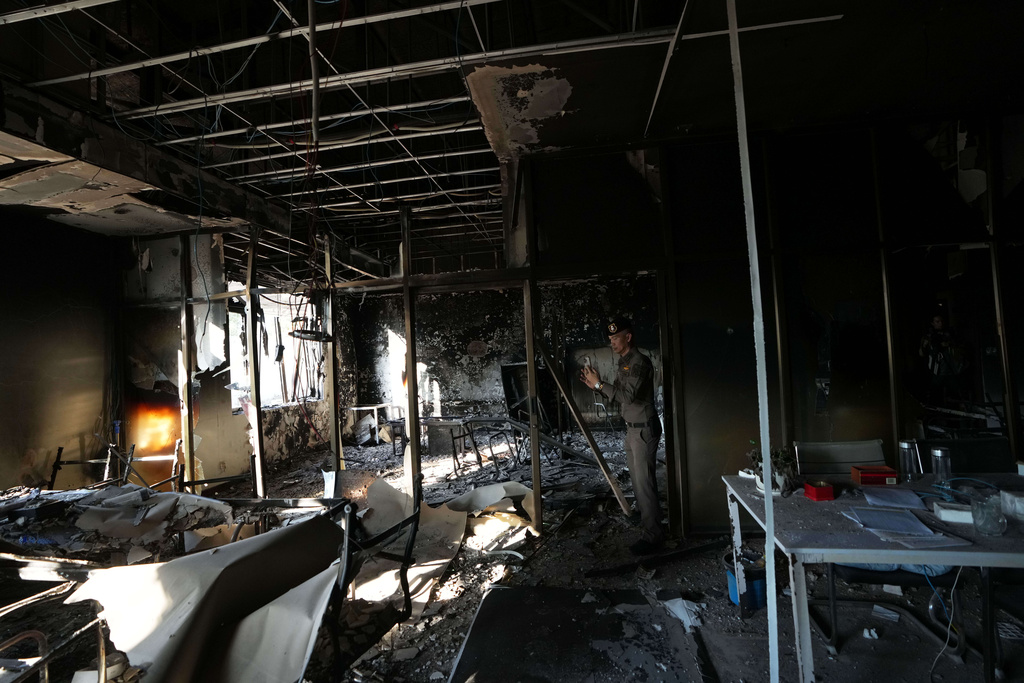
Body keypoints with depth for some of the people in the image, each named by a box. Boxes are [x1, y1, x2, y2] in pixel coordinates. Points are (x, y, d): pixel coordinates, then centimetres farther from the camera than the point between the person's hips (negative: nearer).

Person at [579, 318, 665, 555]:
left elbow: (628, 395, -27)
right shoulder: (623, 363, 11)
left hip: (644, 429, -10)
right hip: (632, 428, 10)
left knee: (644, 481, -6)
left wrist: (599, 384, -23)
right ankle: (648, 517, 33)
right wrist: (596, 385, 0)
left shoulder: (640, 362, -18)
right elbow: (617, 395, 13)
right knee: (637, 478, 18)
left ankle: (653, 535, 3)